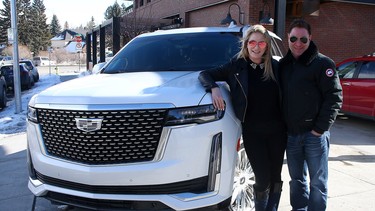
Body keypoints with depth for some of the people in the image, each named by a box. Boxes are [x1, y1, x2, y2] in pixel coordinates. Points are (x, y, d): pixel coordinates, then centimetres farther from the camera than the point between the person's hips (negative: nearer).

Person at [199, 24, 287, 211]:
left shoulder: (275, 66, 3)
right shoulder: (236, 66, -2)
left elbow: (284, 97, 10)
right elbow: (205, 74, 2)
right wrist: (214, 88, -18)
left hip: (277, 131, 3)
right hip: (252, 132, -2)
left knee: (275, 177, 11)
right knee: (262, 178, 1)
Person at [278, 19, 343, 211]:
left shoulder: (322, 63, -6)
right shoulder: (282, 65, 11)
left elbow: (334, 96, -10)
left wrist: (320, 128, -15)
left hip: (315, 134, -5)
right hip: (291, 134, 5)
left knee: (317, 181, 6)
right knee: (297, 179, 17)